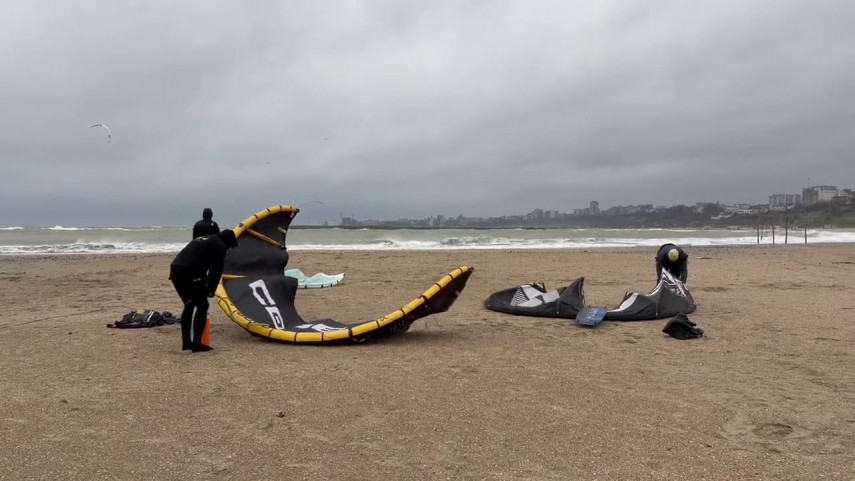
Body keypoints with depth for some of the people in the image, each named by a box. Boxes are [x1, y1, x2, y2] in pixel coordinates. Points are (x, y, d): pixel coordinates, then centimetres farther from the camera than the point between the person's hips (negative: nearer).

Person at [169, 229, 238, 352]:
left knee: (189, 305, 21)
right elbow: (216, 271, 1)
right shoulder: (219, 247, 5)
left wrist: (204, 289, 29)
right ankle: (196, 343, -1)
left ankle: (186, 342, 23)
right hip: (188, 273, -9)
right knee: (202, 305, 2)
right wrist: (210, 290, 12)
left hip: (175, 269, 9)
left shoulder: (204, 240, 32)